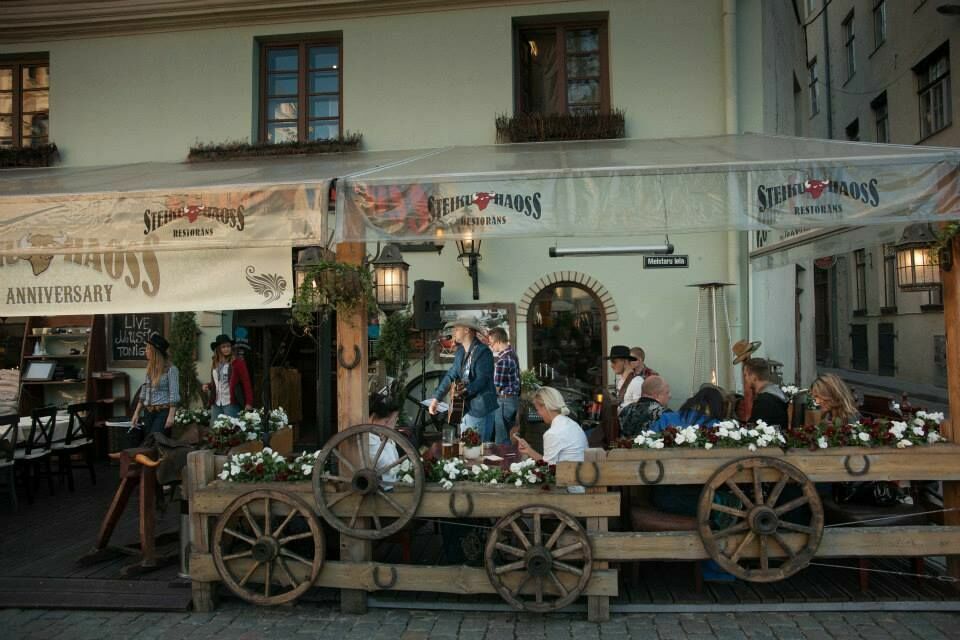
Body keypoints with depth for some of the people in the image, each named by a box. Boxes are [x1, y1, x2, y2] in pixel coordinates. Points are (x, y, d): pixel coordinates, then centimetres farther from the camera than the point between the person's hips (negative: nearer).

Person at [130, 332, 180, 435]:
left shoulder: (171, 370, -9)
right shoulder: (150, 369, 12)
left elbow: (174, 395, -12)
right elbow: (143, 393, 17)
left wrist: (171, 416, -18)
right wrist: (136, 413, 13)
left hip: (163, 412, -7)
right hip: (148, 412, 7)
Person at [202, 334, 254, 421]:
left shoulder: (238, 362, -4)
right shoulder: (214, 364, 14)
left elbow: (246, 383, -8)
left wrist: (249, 403, -15)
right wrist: (208, 386, 6)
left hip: (231, 404, -6)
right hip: (216, 404, 6)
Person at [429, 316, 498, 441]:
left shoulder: (483, 351, -14)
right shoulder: (460, 351, 12)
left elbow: (482, 379, -22)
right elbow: (450, 375, 14)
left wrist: (465, 391, -35)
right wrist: (436, 398, 8)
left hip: (480, 408, -8)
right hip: (465, 407, 8)